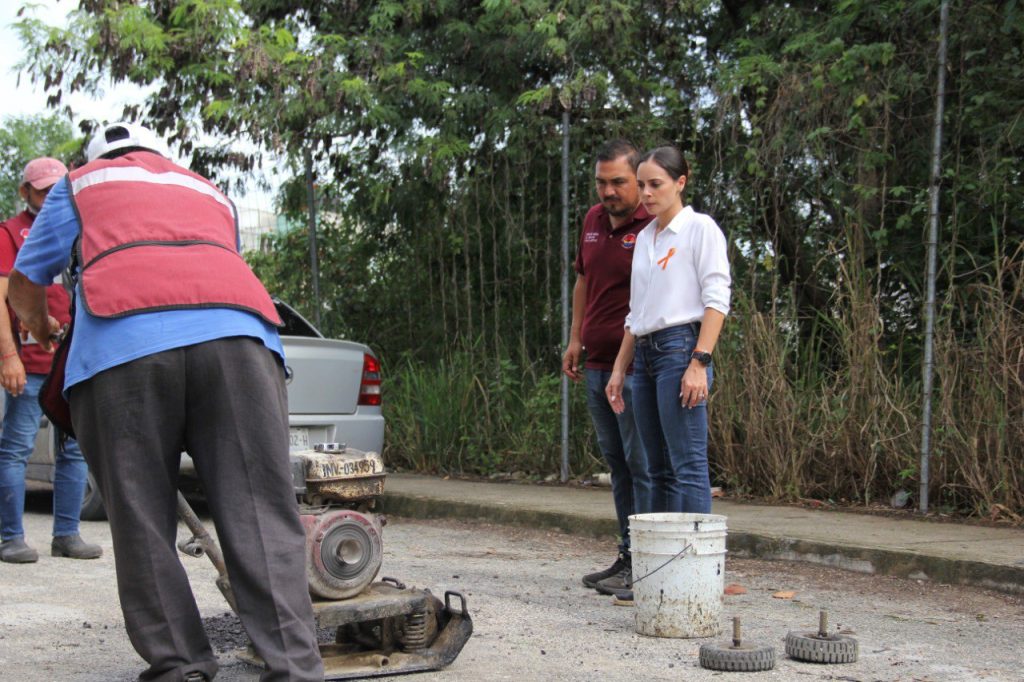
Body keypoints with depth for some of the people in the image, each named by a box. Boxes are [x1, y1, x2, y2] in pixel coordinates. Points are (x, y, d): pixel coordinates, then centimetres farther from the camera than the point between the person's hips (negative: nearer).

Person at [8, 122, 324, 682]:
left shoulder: (80, 184, 31)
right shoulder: (211, 194, 39)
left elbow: (24, 286, 34)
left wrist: (41, 333, 55)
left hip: (121, 344, -2)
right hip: (239, 336, 2)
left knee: (142, 525, 6)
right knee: (261, 518, -3)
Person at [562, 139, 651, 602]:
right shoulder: (593, 220, 13)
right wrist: (575, 340, 19)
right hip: (597, 364, 8)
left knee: (642, 464, -6)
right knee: (617, 462, 13)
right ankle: (629, 556, 22)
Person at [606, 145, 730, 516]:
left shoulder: (700, 228, -3)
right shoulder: (645, 236, 19)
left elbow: (716, 300, -11)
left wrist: (699, 363, -19)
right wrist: (619, 369, 17)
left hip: (681, 348, -8)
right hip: (645, 354, 8)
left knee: (688, 466, -11)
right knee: (659, 470, 8)